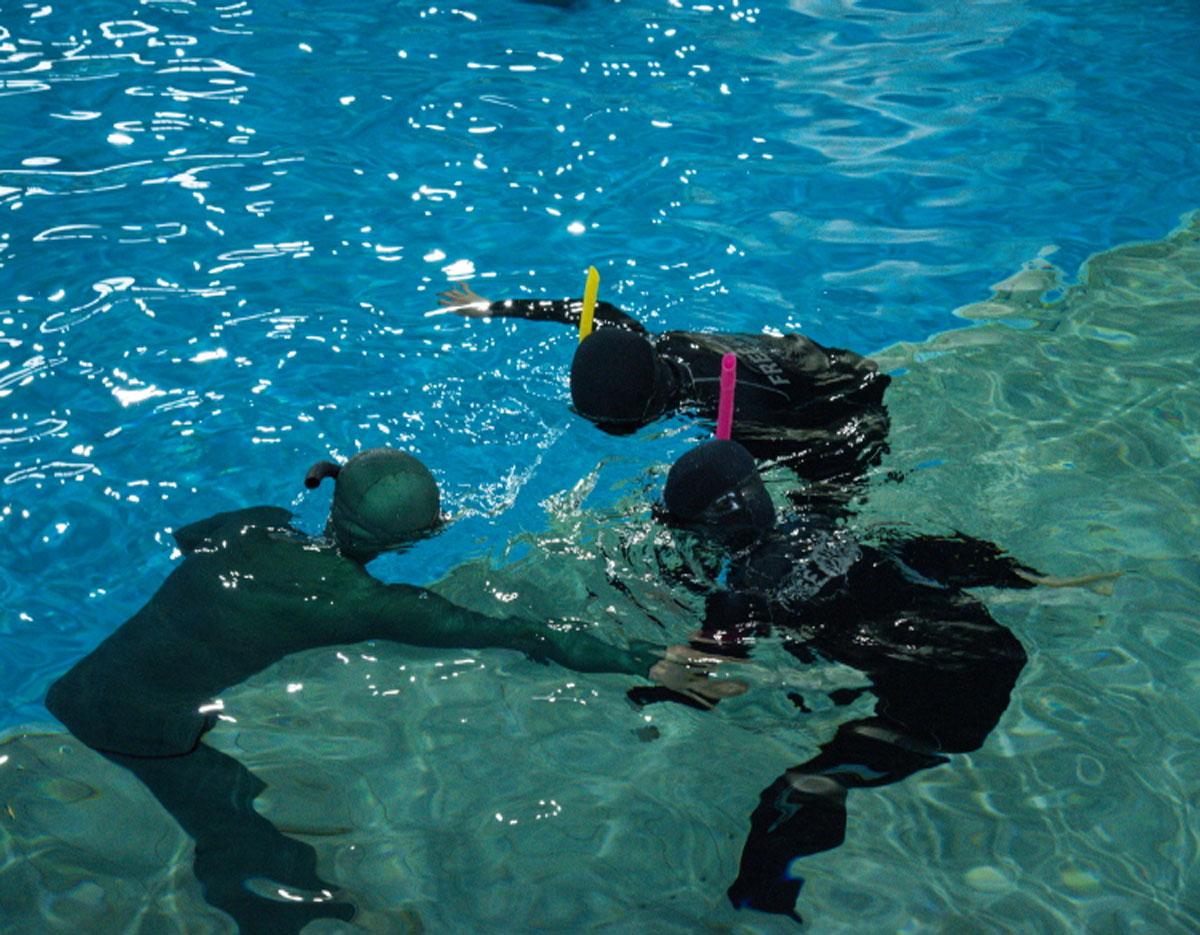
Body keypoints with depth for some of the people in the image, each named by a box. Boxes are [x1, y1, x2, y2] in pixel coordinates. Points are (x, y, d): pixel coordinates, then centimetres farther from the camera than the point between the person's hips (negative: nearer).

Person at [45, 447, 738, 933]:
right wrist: (647, 663, -8)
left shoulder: (254, 526, 3)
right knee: (280, 875, 8)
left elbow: (185, 535, 28)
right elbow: (519, 636, -12)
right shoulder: (368, 605, -12)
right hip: (155, 734, -6)